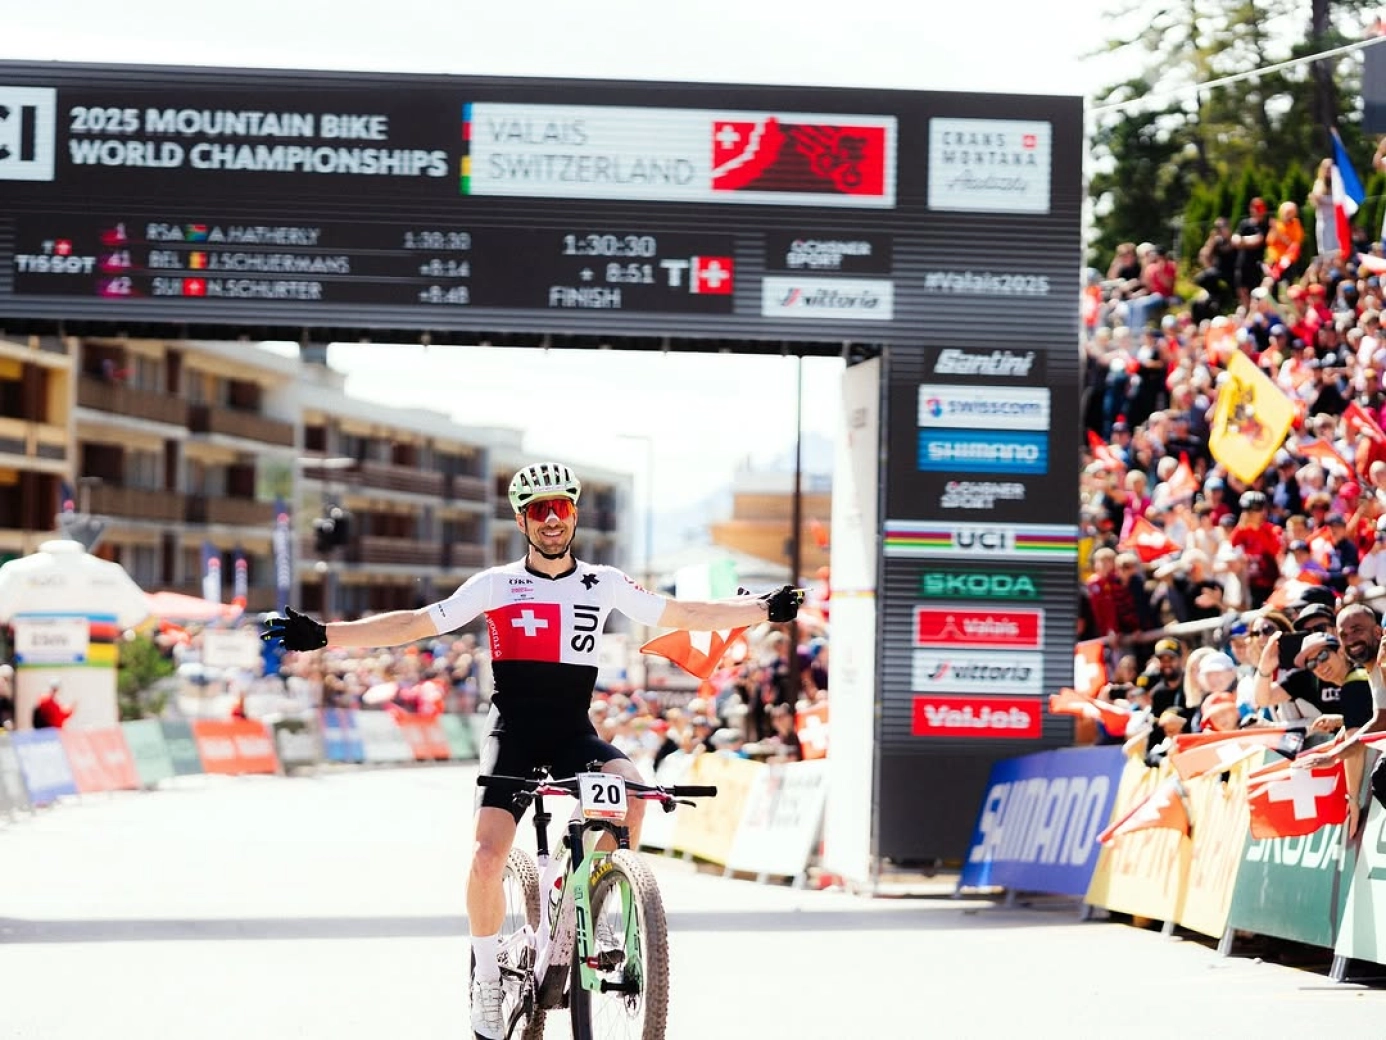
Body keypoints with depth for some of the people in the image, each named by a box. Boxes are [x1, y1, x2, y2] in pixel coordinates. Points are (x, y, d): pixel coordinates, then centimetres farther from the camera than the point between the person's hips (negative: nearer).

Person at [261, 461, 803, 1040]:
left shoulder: (604, 584, 6)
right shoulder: (496, 586, 0)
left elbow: (682, 615, 11)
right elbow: (416, 624, -2)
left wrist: (766, 610, 7)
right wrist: (323, 636, -10)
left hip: (575, 735, 2)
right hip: (513, 735, -1)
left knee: (630, 790, -29)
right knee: (488, 856, -18)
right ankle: (486, 983, 2)